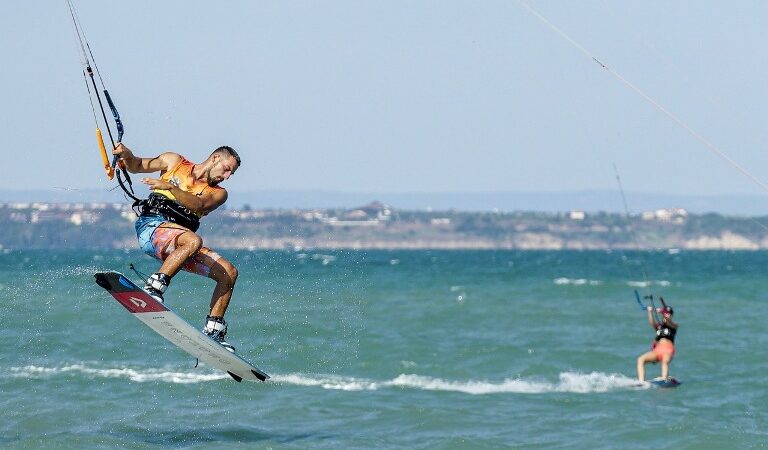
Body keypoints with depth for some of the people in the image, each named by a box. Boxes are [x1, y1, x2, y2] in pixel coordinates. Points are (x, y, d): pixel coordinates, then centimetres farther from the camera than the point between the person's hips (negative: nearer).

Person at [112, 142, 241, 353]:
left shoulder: (218, 193, 14)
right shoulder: (175, 162, 13)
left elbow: (198, 205, -9)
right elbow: (136, 166, 23)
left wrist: (170, 187, -23)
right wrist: (127, 155, -1)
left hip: (178, 245, 5)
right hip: (151, 224, -5)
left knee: (229, 272, -7)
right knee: (193, 241, -36)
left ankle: (213, 331, -4)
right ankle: (153, 289, -37)